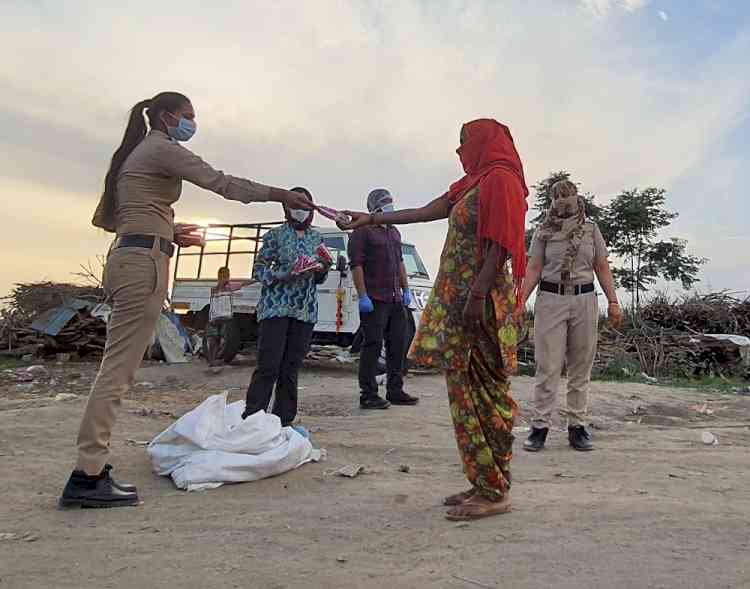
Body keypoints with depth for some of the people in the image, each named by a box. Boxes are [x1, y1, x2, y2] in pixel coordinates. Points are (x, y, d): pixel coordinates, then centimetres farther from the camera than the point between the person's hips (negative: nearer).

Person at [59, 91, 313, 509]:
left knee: (119, 369, 6)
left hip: (126, 258, 9)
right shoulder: (162, 149, -2)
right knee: (120, 369, -11)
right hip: (144, 261, -9)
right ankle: (87, 475, -8)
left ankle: (93, 469, 9)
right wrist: (279, 194, -10)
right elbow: (220, 182, -12)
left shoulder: (136, 154, 26)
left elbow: (103, 218, 26)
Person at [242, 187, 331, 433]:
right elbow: (259, 269, -2)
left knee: (292, 367, 6)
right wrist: (283, 275, -18)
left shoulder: (317, 237, 15)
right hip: (275, 307, -4)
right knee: (269, 365, -10)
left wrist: (322, 269, -4)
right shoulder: (275, 235, 3)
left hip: (305, 311, 4)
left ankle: (283, 419, 14)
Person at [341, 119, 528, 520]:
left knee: (480, 392, -6)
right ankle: (484, 484, 18)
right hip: (460, 298, 9)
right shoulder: (473, 184, 22)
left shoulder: (500, 180, -6)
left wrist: (477, 297, -23)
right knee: (468, 390, 9)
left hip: (480, 300, -9)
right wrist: (372, 218, 26)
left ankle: (494, 493, 4)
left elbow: (498, 246, -16)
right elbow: (425, 212, 24)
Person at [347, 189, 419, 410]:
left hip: (396, 300, 8)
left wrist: (406, 290, 16)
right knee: (373, 346, -5)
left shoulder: (394, 232, 20)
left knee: (398, 345, 11)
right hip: (374, 300, -8)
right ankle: (368, 395, 3)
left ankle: (395, 391, 21)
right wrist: (362, 296, -19)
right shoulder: (363, 231, -5)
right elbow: (356, 265, -13)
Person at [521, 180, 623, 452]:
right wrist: (520, 303, -8)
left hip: (584, 300, 2)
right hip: (550, 300, -2)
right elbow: (533, 270, 3)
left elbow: (602, 268, 9)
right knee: (547, 366, -4)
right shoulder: (543, 232, 6)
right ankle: (539, 426, 1)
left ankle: (577, 426, 14)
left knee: (581, 367, 5)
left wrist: (613, 301, 0)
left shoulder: (591, 229, 10)